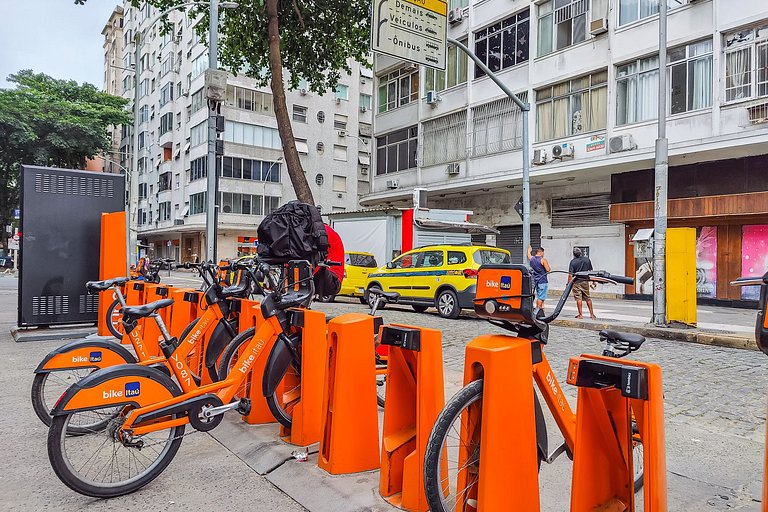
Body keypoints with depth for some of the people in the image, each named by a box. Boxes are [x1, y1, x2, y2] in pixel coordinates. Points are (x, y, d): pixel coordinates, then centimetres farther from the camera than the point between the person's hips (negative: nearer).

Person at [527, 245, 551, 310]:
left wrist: (529, 250, 52)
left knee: (538, 296, 16)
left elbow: (529, 255, 32)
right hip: (542, 281, -7)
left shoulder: (532, 258, 8)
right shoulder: (543, 260, -12)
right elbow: (548, 270, -16)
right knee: (541, 297, -4)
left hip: (535, 280, 7)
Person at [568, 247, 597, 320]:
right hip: (585, 281, 3)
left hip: (576, 282, -3)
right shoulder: (587, 259, 1)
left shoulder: (573, 261, -9)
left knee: (578, 298, 2)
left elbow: (570, 275, -12)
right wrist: (593, 282, 15)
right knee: (588, 298, 13)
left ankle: (580, 314, 5)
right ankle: (591, 314, 19)